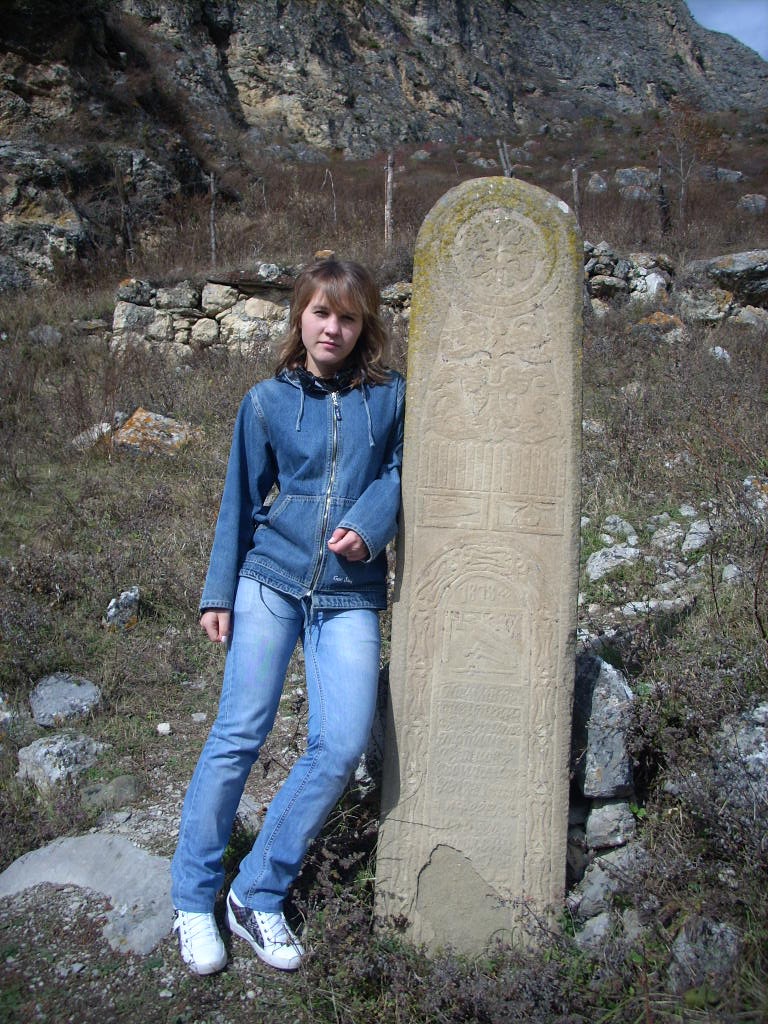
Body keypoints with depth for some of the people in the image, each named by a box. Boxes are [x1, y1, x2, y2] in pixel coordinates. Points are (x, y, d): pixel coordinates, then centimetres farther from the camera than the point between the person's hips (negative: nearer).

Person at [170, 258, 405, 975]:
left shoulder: (389, 396, 5)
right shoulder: (267, 402, 5)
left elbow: (398, 471, 8)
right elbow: (241, 502, 9)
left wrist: (368, 524, -13)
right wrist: (218, 593, 7)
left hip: (350, 595, 1)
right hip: (271, 580, 0)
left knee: (342, 744, -9)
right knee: (240, 732, -2)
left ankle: (258, 895, 10)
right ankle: (192, 898, 16)